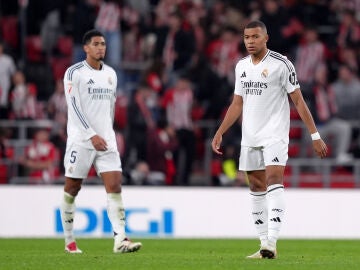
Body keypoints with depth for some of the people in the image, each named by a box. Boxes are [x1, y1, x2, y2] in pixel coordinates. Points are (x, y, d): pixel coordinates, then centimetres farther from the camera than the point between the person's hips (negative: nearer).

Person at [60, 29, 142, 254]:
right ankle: (69, 241, 17)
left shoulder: (111, 74, 13)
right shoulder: (74, 73, -5)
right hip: (80, 140, -4)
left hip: (106, 140, 4)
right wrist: (92, 135, -19)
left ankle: (120, 240, -17)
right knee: (72, 189, 4)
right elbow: (74, 107, -13)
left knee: (115, 186, -10)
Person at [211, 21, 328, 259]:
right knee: (257, 188, 7)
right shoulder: (241, 66, 10)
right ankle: (264, 246, 12)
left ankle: (271, 243, -28)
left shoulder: (281, 64, -8)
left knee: (274, 181, -19)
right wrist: (220, 133, 10)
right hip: (250, 137, 7)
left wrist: (315, 135, -10)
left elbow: (298, 101, -7)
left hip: (275, 134, -7)